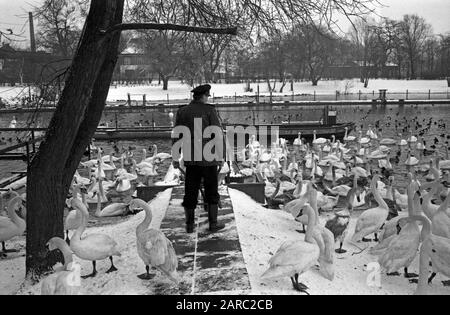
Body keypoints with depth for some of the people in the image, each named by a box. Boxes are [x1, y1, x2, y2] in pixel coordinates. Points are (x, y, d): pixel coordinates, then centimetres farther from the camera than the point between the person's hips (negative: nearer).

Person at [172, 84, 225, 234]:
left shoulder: (182, 112, 6)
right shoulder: (210, 110, -6)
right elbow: (218, 133, -10)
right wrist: (220, 155, -3)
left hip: (190, 159, 4)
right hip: (209, 158, -4)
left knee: (190, 192, 10)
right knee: (212, 192, 8)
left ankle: (190, 225, 16)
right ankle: (213, 223, 12)